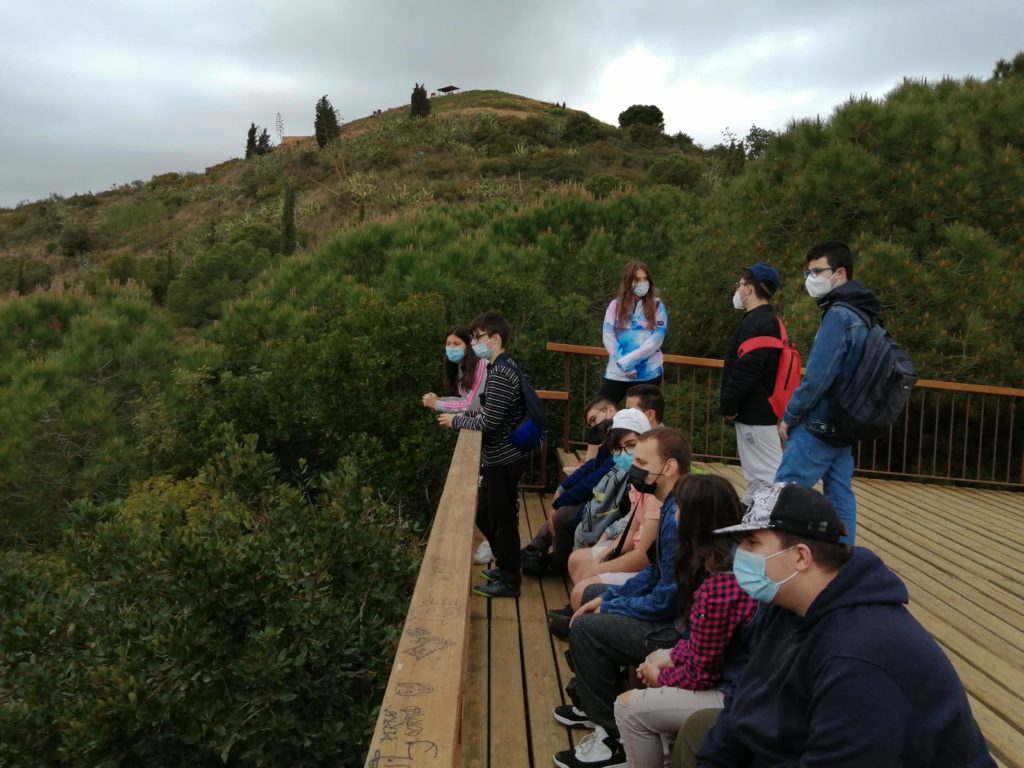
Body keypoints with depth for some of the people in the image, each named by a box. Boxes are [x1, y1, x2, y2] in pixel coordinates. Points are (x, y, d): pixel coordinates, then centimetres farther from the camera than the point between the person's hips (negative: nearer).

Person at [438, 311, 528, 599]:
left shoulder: (500, 373, -21)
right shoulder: (504, 365, 11)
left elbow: (489, 422, -23)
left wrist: (456, 420, -8)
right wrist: (462, 413, 6)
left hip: (503, 459, -10)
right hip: (500, 456, 10)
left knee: (502, 518, 3)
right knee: (485, 514, 20)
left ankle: (509, 580, 16)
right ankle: (505, 564, 35)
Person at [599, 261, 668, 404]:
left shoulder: (657, 306, 1)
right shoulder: (616, 305, 5)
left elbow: (656, 340, -8)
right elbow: (608, 337, -2)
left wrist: (627, 361, -14)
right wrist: (624, 366, -12)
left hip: (648, 374, -1)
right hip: (617, 374, 1)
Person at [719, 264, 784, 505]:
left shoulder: (757, 323, -18)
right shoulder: (767, 320, 15)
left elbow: (745, 371, -25)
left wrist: (728, 406, -15)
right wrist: (732, 406, 15)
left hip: (755, 413, -11)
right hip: (757, 410, 11)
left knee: (770, 475, -9)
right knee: (757, 474, 16)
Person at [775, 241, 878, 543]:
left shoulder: (838, 315, -17)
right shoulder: (862, 314, 11)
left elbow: (817, 377, -21)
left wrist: (789, 416, -9)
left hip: (819, 426, -9)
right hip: (845, 424, 9)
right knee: (841, 498, 12)